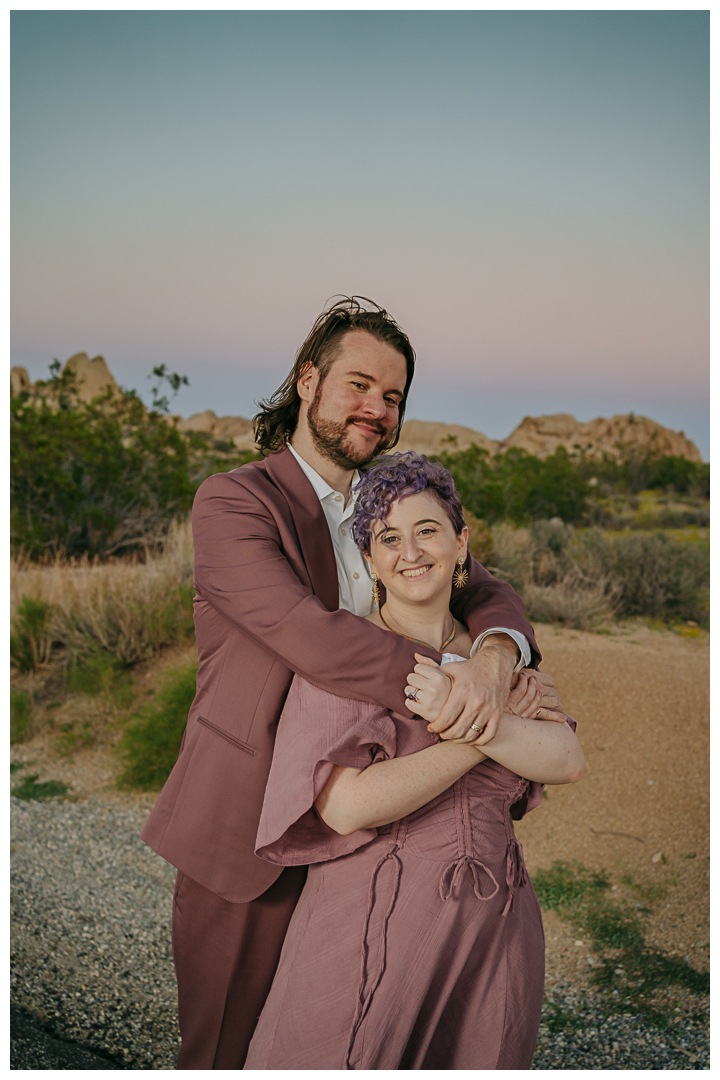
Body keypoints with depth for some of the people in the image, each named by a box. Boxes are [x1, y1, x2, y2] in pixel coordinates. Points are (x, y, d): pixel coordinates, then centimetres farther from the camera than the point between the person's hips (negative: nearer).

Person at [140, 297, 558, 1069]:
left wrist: (496, 658, -24)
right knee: (227, 1048, 11)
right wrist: (450, 683, -29)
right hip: (249, 835, -5)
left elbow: (483, 592, 0)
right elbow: (310, 634, -25)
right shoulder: (232, 501, -11)